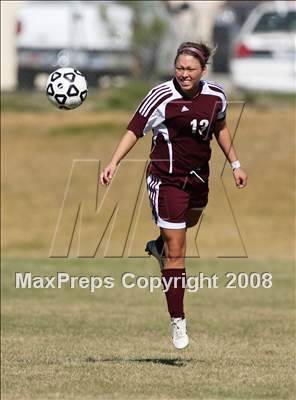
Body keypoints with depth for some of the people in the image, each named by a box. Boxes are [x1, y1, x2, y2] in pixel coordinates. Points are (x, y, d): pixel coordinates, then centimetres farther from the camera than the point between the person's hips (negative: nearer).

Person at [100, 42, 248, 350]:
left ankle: (158, 246, 66)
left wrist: (235, 163, 18)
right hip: (167, 180, -6)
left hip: (198, 177, 6)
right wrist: (113, 163, -28)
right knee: (176, 252, -7)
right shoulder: (161, 97, -20)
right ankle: (177, 321, -2)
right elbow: (134, 130, -17)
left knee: (189, 221, 33)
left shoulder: (216, 96, -3)